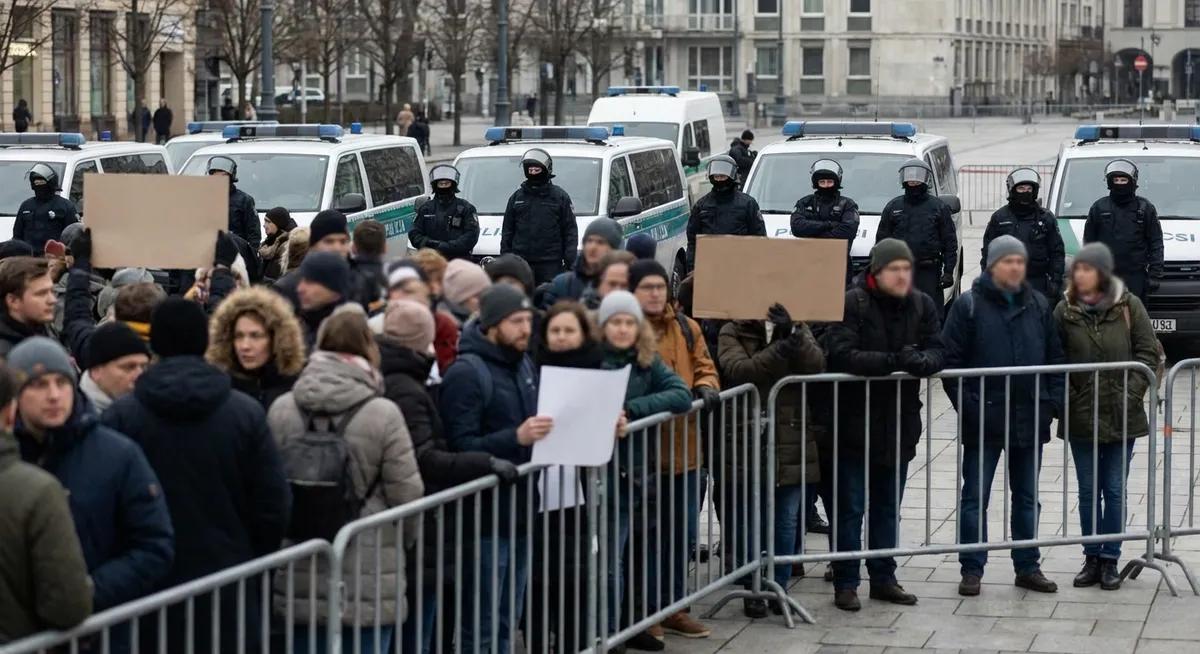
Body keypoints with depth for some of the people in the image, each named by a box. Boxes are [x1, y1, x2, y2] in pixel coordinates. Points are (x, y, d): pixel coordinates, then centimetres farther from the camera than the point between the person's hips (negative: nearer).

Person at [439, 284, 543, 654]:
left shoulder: (521, 363, 12)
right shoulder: (466, 373, -13)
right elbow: (461, 447, -19)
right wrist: (516, 438, -29)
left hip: (520, 508, 8)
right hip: (485, 513, -8)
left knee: (507, 621, 15)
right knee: (479, 624, -2)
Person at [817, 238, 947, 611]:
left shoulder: (922, 306, 2)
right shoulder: (852, 304, -15)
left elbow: (938, 352, -3)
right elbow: (841, 355, -25)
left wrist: (921, 361, -27)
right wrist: (892, 361, -33)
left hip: (899, 425, 5)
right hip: (852, 425, -5)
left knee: (888, 507, 16)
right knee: (849, 508, 2)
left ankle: (883, 578, 27)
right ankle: (845, 583, 10)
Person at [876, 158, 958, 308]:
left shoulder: (939, 207, 6)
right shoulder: (893, 207, 11)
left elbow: (950, 242, 4)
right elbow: (881, 240, 12)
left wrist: (948, 271, -4)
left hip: (929, 272, -2)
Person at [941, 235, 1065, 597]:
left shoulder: (1039, 306, 8)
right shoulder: (969, 306, -5)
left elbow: (1056, 357, 12)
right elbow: (951, 360, -7)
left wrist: (1052, 402, 1)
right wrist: (966, 406, -14)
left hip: (1030, 420, 4)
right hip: (984, 420, -4)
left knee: (1027, 497, 12)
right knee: (975, 497, 2)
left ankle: (1028, 567, 21)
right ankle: (972, 570, 9)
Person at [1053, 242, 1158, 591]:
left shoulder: (1129, 307, -4)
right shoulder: (1065, 310, -2)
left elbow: (1148, 353, -1)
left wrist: (1132, 390, -10)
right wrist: (1065, 394, -10)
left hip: (1121, 415, -1)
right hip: (1081, 415, 1)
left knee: (1115, 490, 5)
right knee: (1088, 491, 10)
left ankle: (1110, 560, 14)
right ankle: (1092, 558, 18)